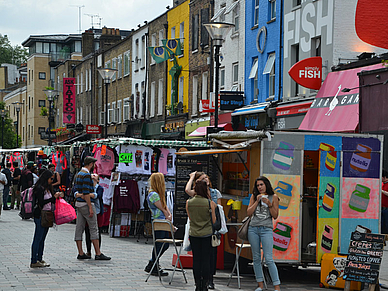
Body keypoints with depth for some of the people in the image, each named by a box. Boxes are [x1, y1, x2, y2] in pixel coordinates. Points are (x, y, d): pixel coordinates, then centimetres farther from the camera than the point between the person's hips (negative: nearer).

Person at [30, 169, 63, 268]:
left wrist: (58, 197, 5)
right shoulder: (39, 188, -11)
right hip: (40, 215, -9)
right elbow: (41, 202, -19)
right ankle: (34, 261, -7)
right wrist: (54, 197, -19)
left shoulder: (47, 188, 16)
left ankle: (39, 259, 16)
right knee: (38, 238, -8)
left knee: (42, 238, 11)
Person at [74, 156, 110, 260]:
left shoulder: (78, 174, 15)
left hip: (78, 204, 10)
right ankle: (98, 254, -5)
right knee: (94, 228, -5)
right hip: (86, 204, -10)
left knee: (79, 228, 7)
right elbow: (86, 193, -21)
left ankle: (81, 253, 9)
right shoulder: (87, 175, -15)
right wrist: (90, 207, -20)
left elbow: (75, 189, 20)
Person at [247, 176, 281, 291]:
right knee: (256, 258, 5)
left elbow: (275, 216, 2)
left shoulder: (273, 197, 4)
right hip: (253, 229, 3)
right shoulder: (254, 196, 11)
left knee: (269, 259, -10)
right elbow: (249, 213, 4)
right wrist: (257, 201, -5)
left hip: (266, 229, -3)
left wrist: (269, 204, -11)